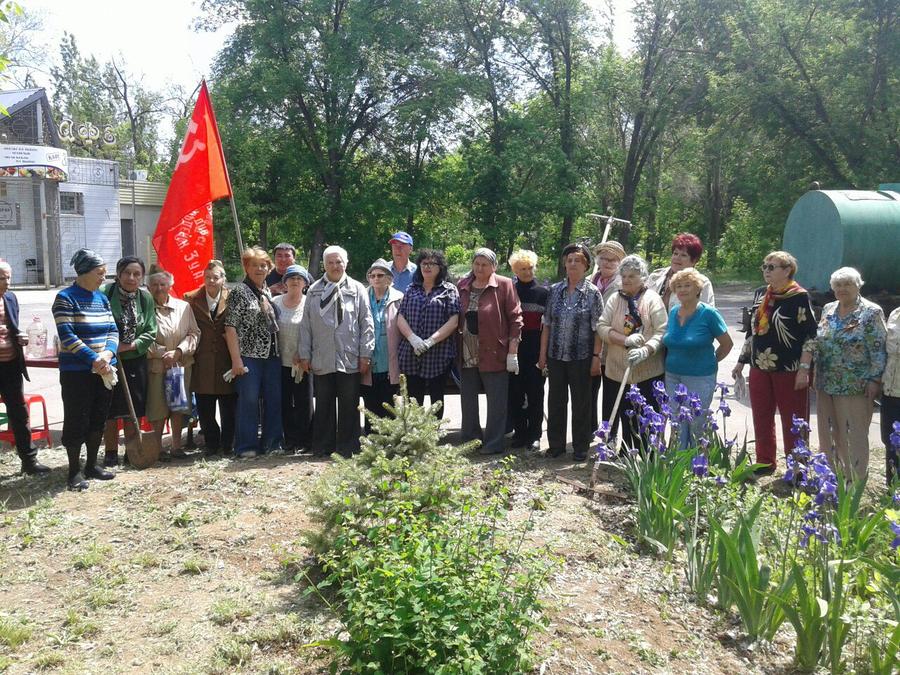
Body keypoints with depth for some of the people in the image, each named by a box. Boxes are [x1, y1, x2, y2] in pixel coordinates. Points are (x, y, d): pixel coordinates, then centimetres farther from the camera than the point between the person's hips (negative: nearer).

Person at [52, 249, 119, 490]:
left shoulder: (102, 298, 10)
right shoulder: (66, 298, -9)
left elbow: (113, 330, 7)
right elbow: (67, 336, -17)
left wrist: (107, 354, -13)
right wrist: (94, 360, -21)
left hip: (104, 370, 6)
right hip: (76, 372, -6)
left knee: (98, 420, 12)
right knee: (77, 421, -1)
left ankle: (92, 465, 24)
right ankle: (75, 471, 10)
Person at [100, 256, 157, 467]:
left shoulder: (145, 298, 1)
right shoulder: (104, 293, -11)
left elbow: (150, 332, 0)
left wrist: (129, 345, -13)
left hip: (135, 361, 3)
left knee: (133, 410, 10)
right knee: (110, 410, 5)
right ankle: (111, 453, 17)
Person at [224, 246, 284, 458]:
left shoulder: (268, 292, 15)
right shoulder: (239, 292, -4)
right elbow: (231, 327, -9)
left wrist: (280, 352, 13)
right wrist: (236, 359, -15)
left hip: (272, 355, 6)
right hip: (249, 356, -6)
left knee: (274, 400, 7)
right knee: (249, 400, -2)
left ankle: (271, 443, 17)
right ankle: (246, 447, 7)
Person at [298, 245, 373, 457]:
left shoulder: (357, 290, 6)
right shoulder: (314, 291, 10)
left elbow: (367, 324, 3)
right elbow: (305, 326, 9)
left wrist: (365, 354, -3)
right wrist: (305, 355, 5)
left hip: (350, 359, -1)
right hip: (321, 360, 1)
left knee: (349, 406, 4)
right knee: (323, 406, 8)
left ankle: (347, 448, 13)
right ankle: (322, 447, 17)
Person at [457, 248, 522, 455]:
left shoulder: (504, 286, -4)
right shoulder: (462, 286, 9)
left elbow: (515, 319, -6)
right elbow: (457, 319, 12)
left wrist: (512, 352, -10)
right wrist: (456, 350, 7)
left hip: (494, 355, -5)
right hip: (467, 356, 5)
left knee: (496, 404, 2)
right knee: (467, 400, 13)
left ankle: (493, 444, 12)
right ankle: (469, 440, 26)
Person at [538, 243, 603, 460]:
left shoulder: (593, 293, -4)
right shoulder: (555, 290, 4)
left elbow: (598, 328, -6)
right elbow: (547, 324, 7)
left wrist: (596, 357, -10)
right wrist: (543, 353, 4)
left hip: (581, 356, -3)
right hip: (556, 355, 3)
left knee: (581, 402, 7)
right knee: (555, 401, 10)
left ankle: (580, 447, 19)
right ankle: (556, 444, 24)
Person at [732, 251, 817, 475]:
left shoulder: (799, 297, -8)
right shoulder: (760, 294, 10)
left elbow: (810, 335, -10)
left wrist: (804, 369, -15)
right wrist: (741, 361, 17)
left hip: (789, 371, -6)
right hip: (760, 368, 6)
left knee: (793, 422, 3)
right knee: (761, 419, 12)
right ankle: (765, 463, 27)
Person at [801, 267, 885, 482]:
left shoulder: (871, 312, -7)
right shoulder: (828, 310, 9)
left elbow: (878, 349, -10)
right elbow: (814, 340, 9)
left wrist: (874, 380, -15)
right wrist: (804, 367, -2)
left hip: (855, 386, -6)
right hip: (826, 384, 6)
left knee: (853, 434, 1)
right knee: (828, 432, 13)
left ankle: (855, 479, 14)